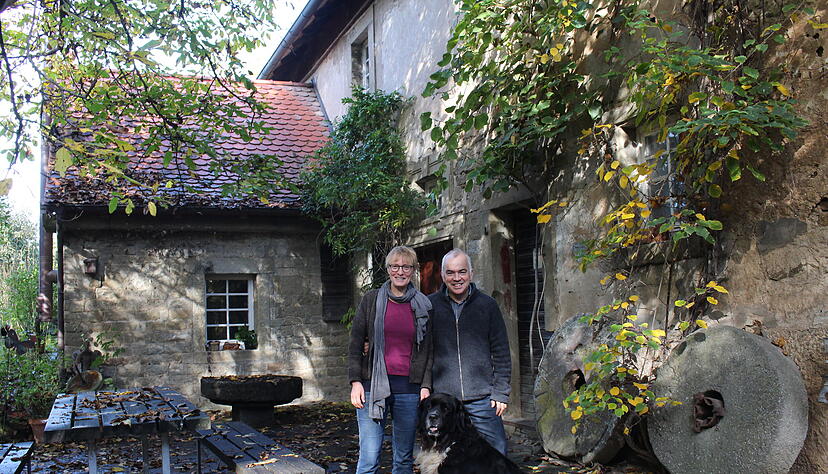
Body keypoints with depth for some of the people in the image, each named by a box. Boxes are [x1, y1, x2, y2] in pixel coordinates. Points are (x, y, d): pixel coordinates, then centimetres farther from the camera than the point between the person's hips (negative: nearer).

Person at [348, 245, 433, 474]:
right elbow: (355, 343, 6)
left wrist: (426, 386, 0)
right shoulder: (371, 300, 6)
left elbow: (428, 349, 10)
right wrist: (355, 381, -3)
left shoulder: (423, 305, 9)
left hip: (409, 388, 2)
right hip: (373, 386, -1)